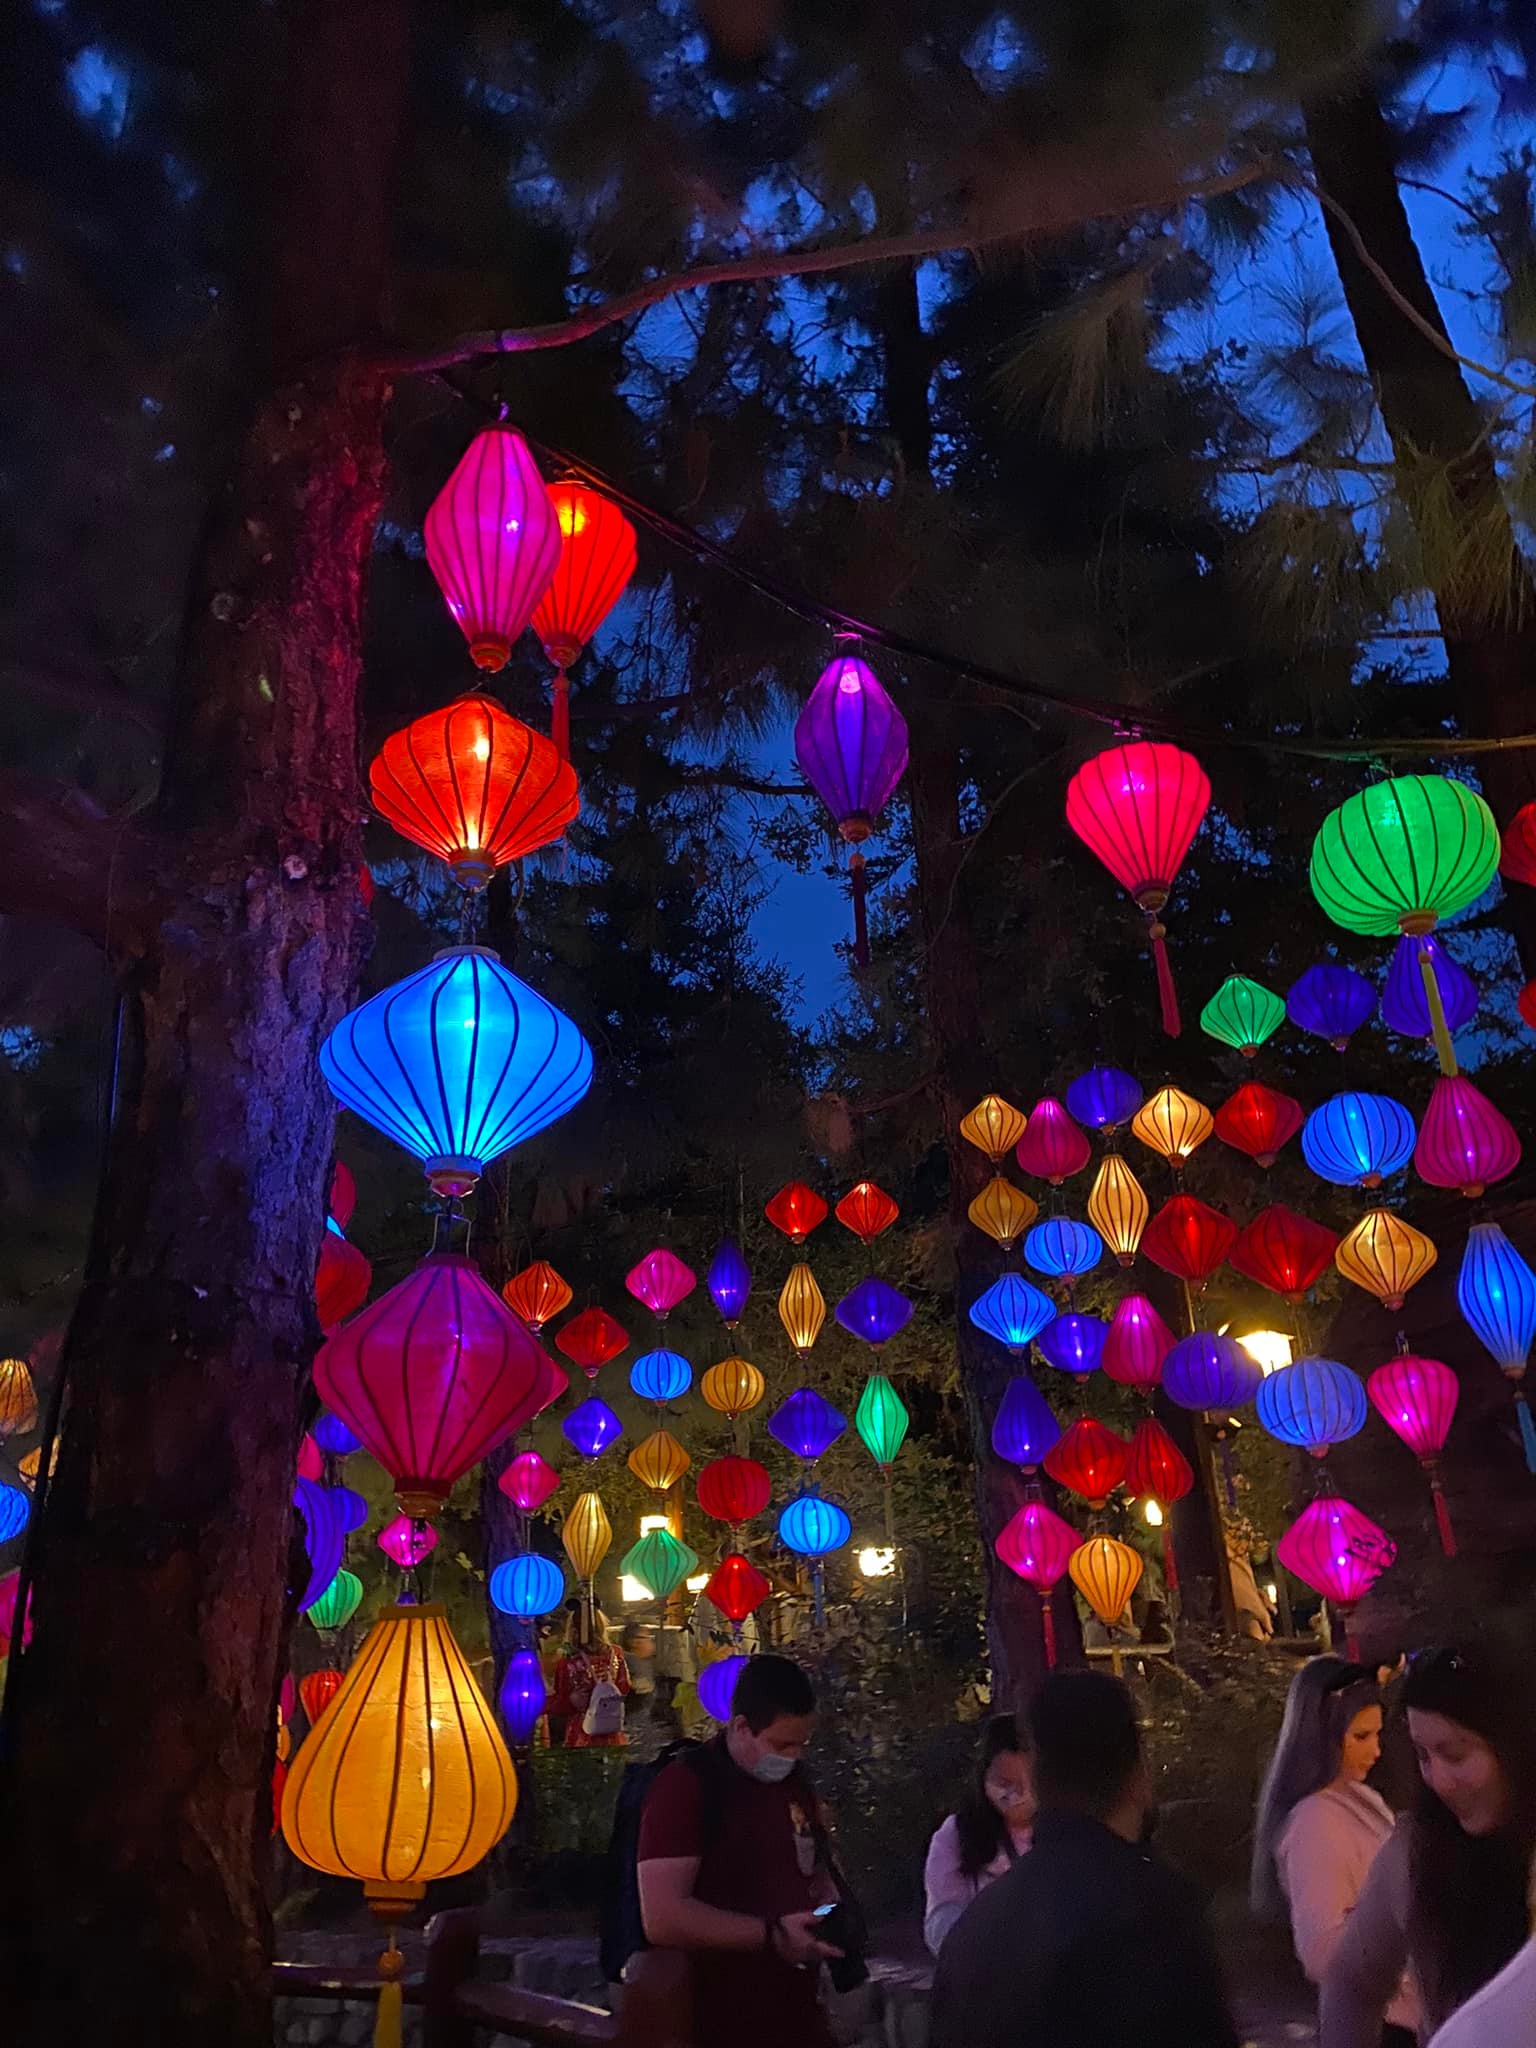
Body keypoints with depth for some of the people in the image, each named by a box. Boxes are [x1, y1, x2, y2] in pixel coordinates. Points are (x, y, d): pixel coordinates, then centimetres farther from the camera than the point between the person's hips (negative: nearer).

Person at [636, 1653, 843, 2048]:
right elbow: (662, 1919, -24)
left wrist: (830, 1912, 0)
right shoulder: (684, 1787, -17)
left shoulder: (793, 1779, 6)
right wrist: (774, 1935, -21)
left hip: (798, 2015, 7)